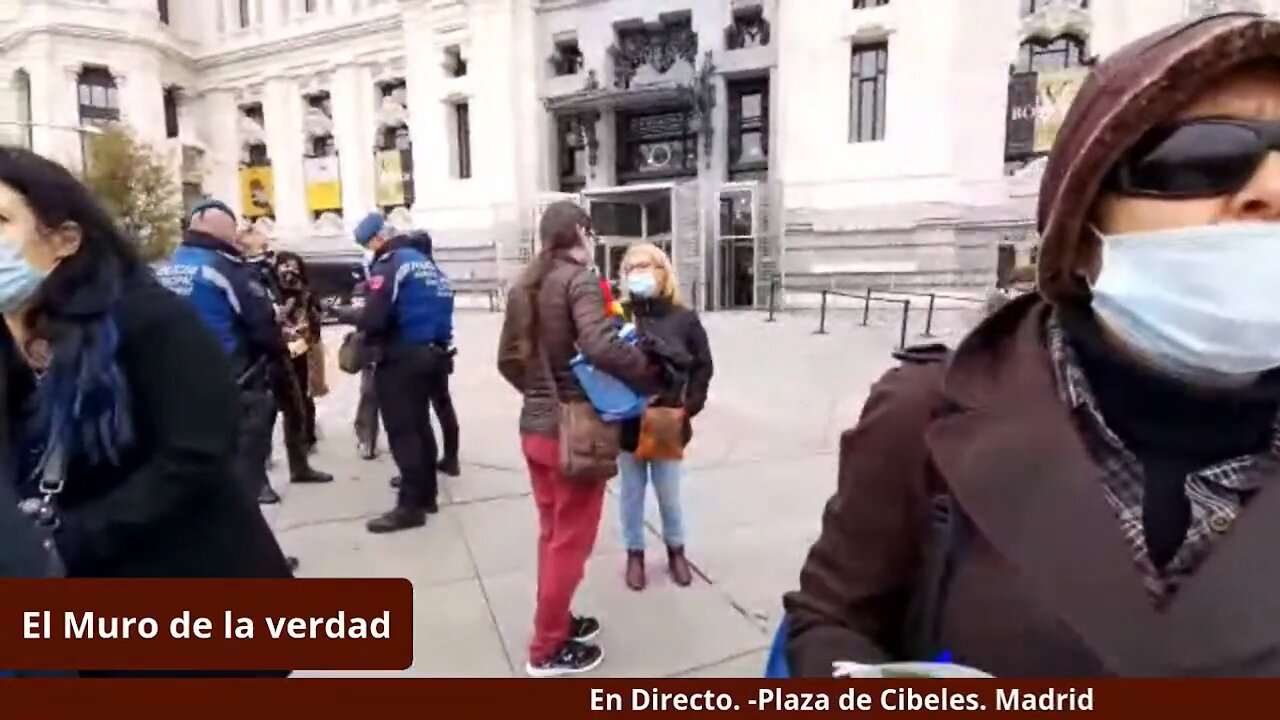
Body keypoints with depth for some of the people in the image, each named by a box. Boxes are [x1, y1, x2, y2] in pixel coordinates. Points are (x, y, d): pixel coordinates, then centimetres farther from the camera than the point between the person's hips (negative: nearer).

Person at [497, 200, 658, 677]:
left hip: (535, 426, 8)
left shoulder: (526, 286, 10)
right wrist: (650, 374, -18)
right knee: (571, 540, 6)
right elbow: (600, 347, -31)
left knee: (552, 533, 22)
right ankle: (547, 649, 18)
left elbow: (508, 359, 14)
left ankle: (555, 620, 37)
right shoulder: (579, 280, -14)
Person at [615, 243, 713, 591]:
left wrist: (689, 407, -7)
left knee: (669, 494, 13)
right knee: (631, 492, 14)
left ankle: (676, 550, 37)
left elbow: (703, 366, 2)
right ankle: (635, 553, 34)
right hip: (627, 423, 0)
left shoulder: (683, 318, -4)